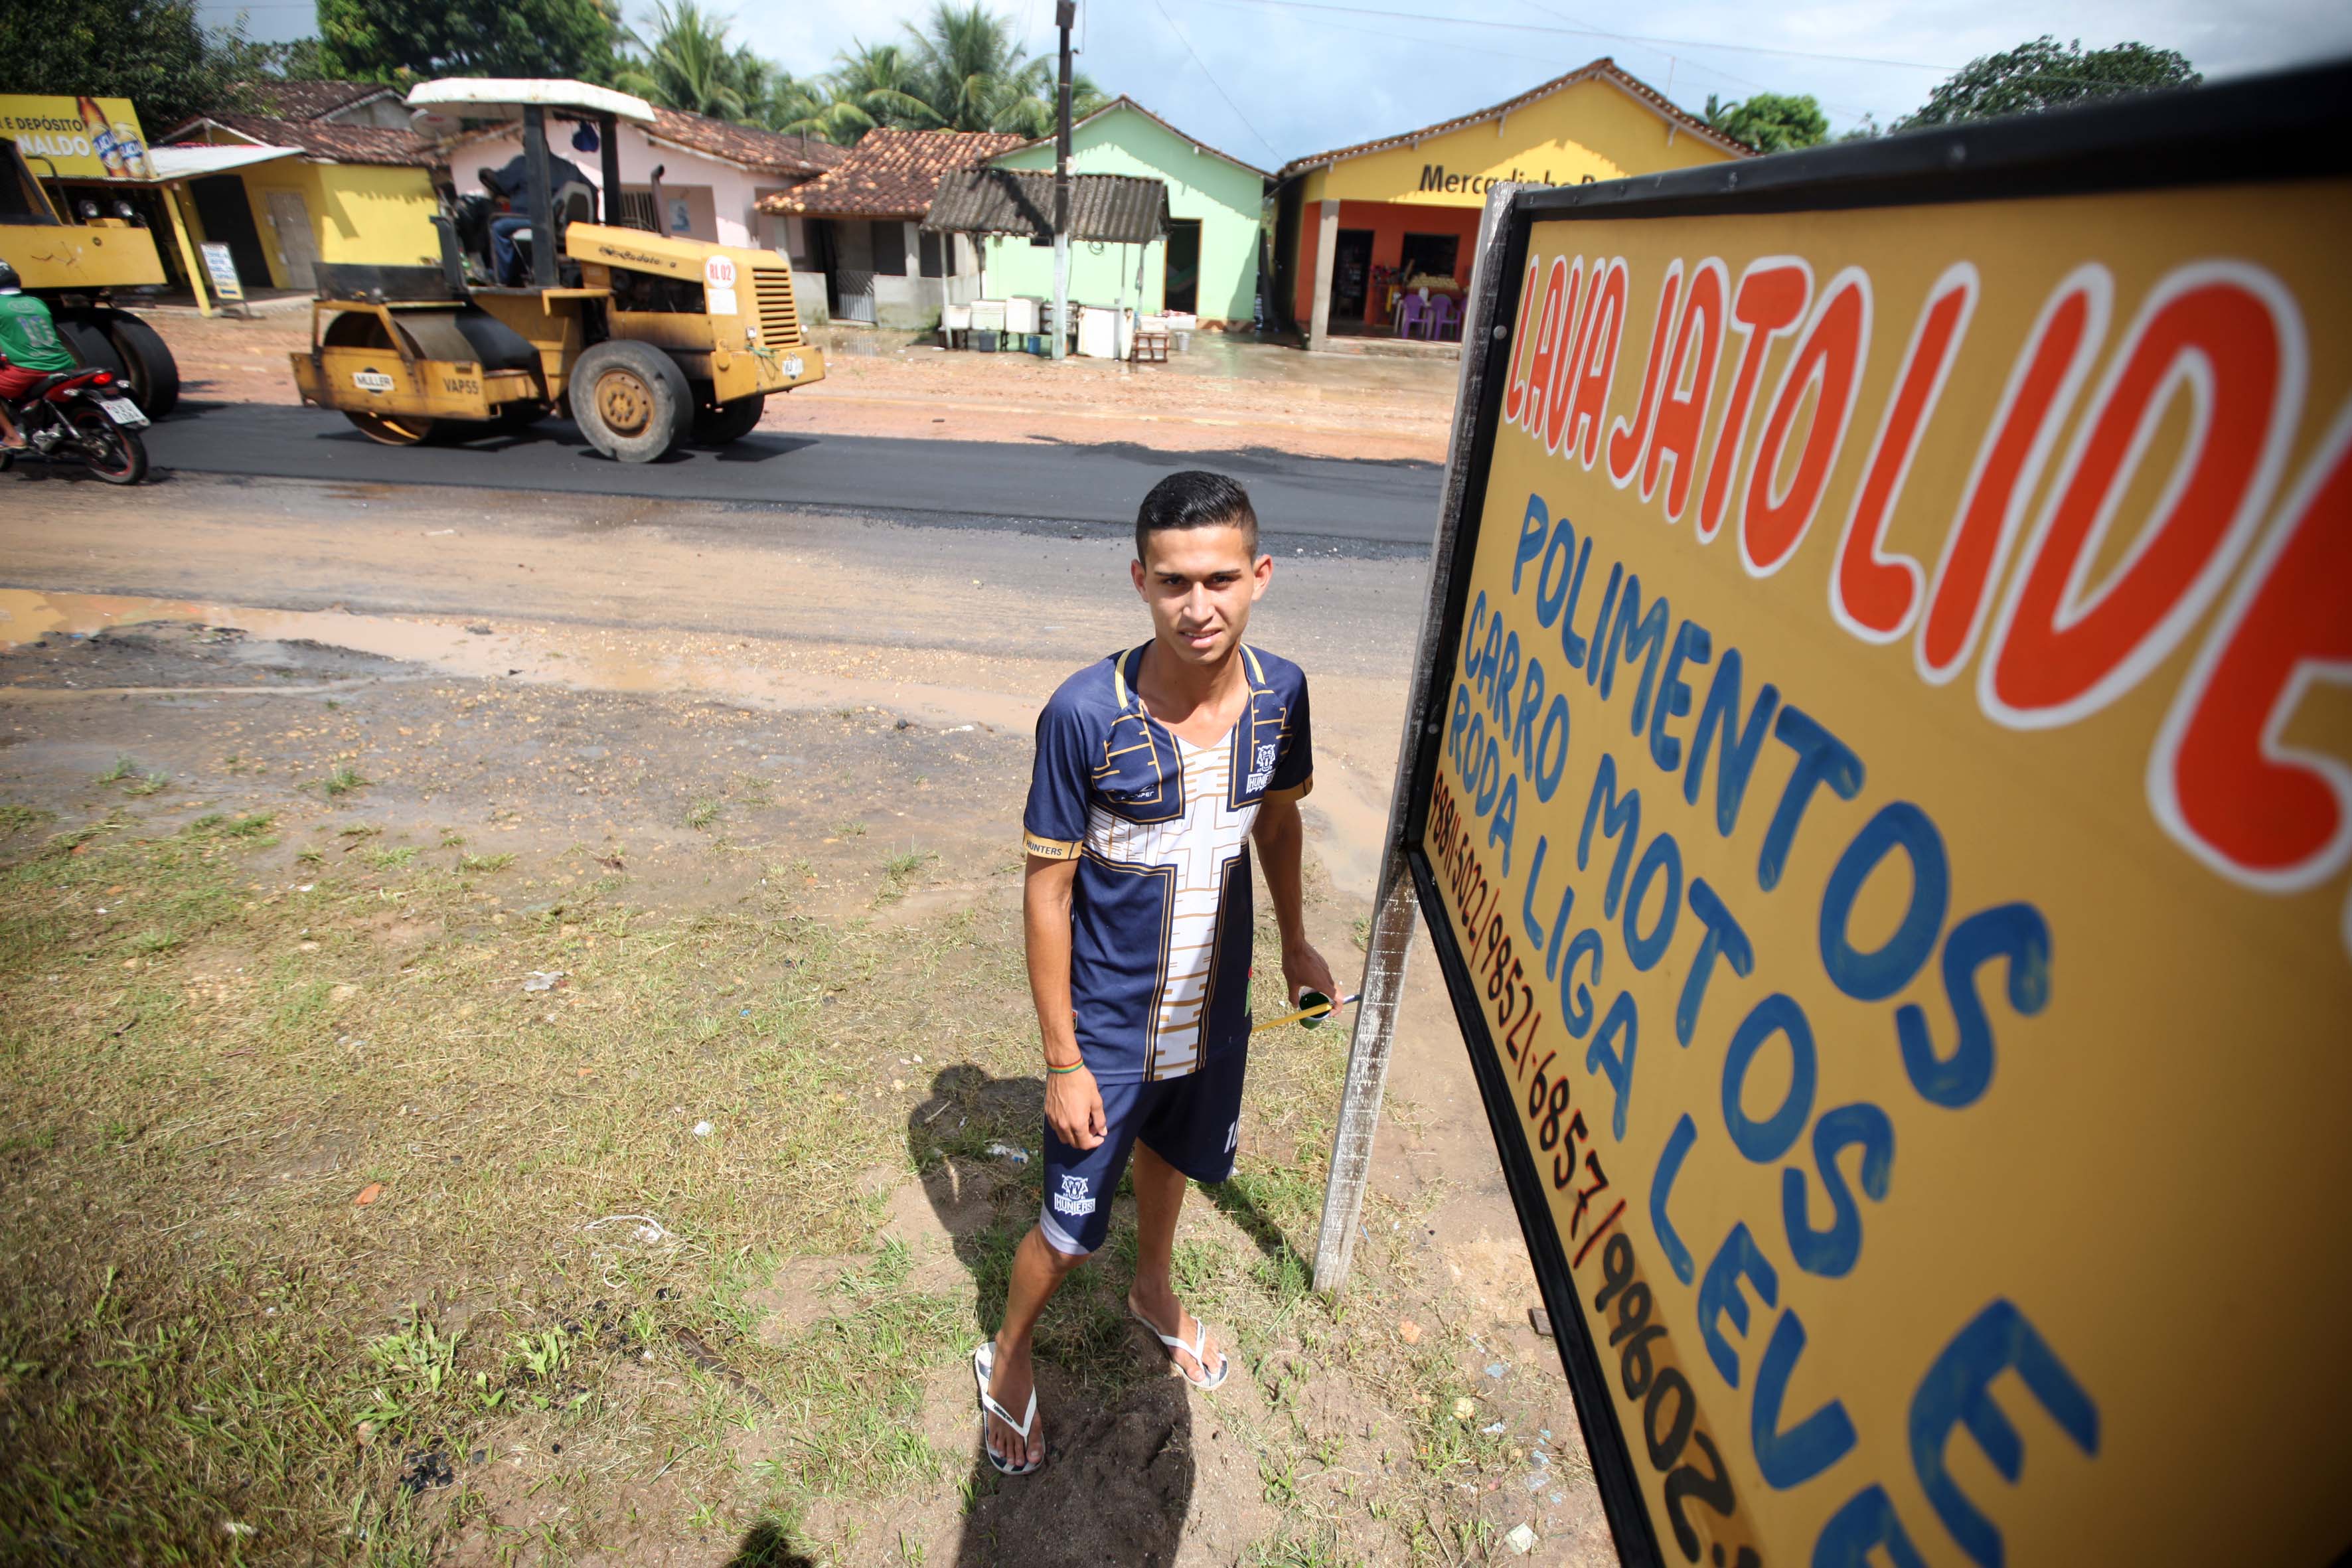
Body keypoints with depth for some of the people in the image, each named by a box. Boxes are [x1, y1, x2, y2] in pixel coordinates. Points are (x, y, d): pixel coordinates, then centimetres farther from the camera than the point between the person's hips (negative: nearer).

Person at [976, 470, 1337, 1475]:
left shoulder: (1279, 694, -14)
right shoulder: (1084, 715, -27)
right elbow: (1046, 888, -18)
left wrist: (1295, 940, 15)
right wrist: (1062, 1058, -14)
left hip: (1216, 1012, 4)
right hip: (1110, 1027, -4)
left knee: (1172, 1157, 30)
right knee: (1072, 1228, 13)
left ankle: (1154, 1290, 62)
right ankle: (1008, 1357, 47)